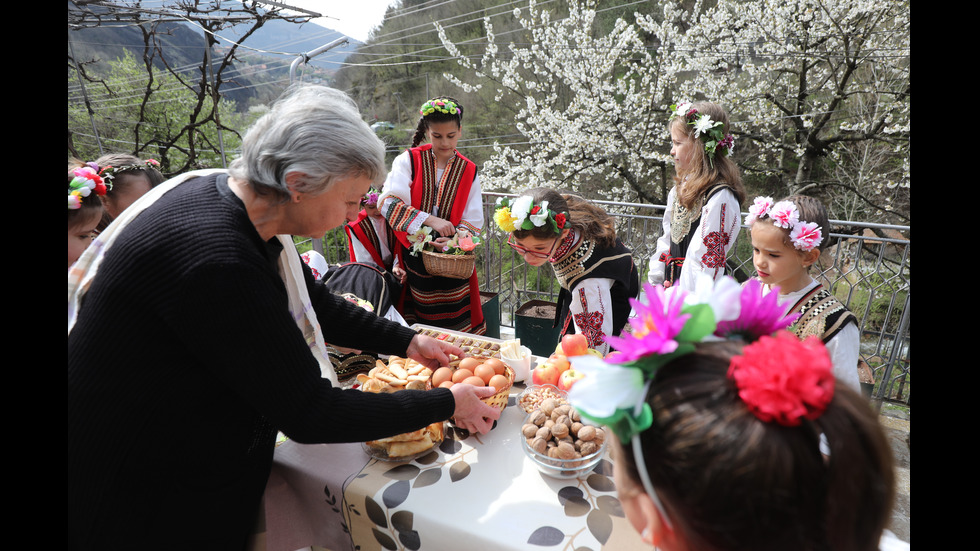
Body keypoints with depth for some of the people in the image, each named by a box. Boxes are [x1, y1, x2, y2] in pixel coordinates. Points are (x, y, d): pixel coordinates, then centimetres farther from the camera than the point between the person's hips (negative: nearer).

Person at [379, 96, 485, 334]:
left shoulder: (468, 171, 5)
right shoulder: (409, 160, -2)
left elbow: (473, 219, 2)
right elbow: (389, 202, -15)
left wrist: (459, 235, -21)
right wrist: (430, 220, -26)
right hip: (415, 258, -1)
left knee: (456, 325, 5)